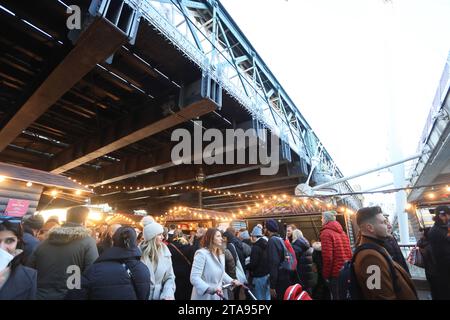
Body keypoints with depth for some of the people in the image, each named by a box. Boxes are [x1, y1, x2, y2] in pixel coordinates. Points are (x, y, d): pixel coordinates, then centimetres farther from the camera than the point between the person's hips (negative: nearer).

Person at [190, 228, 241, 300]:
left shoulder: (221, 254, 8)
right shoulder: (202, 253, -20)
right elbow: (194, 278, -27)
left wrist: (232, 281, 4)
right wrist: (210, 289, -36)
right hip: (204, 296, -8)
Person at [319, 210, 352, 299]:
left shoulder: (326, 233, -13)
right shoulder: (342, 232, 11)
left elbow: (327, 257, -18)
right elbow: (349, 253, 14)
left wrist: (326, 276, -9)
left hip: (336, 274, -8)